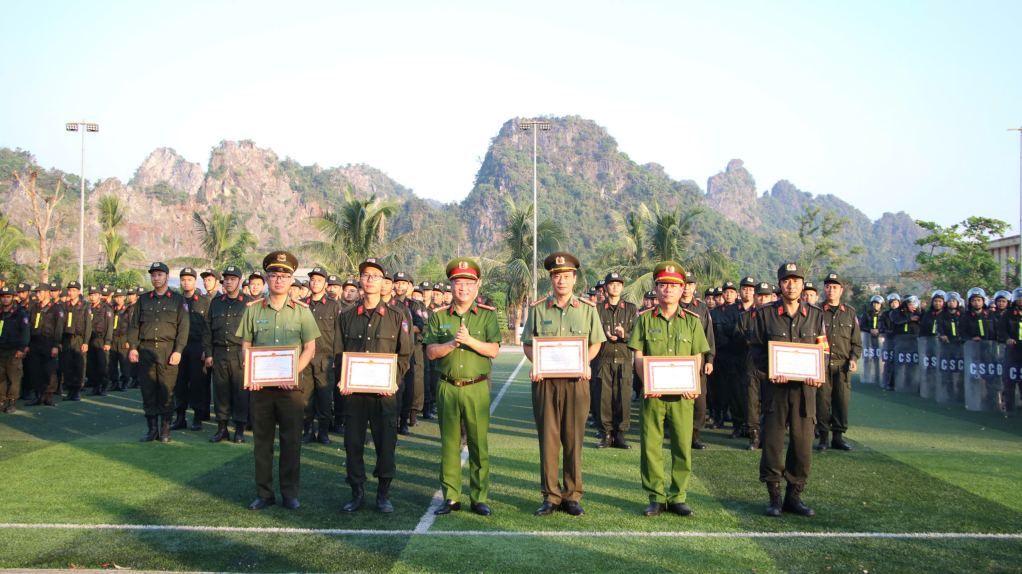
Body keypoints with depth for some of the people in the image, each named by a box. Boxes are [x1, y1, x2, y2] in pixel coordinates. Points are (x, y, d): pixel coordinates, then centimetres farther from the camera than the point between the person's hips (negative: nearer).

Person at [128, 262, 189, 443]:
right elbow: (134, 325, 14)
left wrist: (178, 351, -9)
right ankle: (151, 428, 12)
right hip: (145, 350, 3)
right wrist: (133, 347, 1)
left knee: (166, 391, -2)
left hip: (167, 349, -3)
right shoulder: (143, 300, 15)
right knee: (148, 390, 4)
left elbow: (183, 327, 0)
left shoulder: (178, 300, 6)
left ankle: (165, 429, 7)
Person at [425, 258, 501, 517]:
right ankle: (451, 497, 15)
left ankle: (479, 498, 11)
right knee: (449, 443, 6)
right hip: (447, 388, 1)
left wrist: (469, 340, -20)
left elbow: (493, 350, -6)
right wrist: (452, 343, -16)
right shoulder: (438, 316, 7)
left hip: (477, 388, -1)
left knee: (478, 444, 1)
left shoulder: (487, 315, 3)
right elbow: (430, 351, 0)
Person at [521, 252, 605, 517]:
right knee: (548, 439, 3)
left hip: (575, 381, 0)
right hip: (545, 382, 0)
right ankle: (550, 495, 12)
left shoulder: (587, 309, 6)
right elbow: (527, 343, 10)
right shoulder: (538, 309, 6)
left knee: (573, 439, 4)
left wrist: (585, 362, -7)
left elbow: (595, 343, 12)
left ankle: (572, 495, 14)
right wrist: (535, 364, -8)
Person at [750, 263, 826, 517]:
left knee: (803, 442, 3)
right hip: (776, 385, -2)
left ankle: (794, 495, 16)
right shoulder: (765, 314, 4)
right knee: (772, 441, -1)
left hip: (805, 387, 2)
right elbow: (756, 348, 4)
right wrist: (771, 370, -13)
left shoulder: (815, 315, 10)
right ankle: (774, 496, 10)